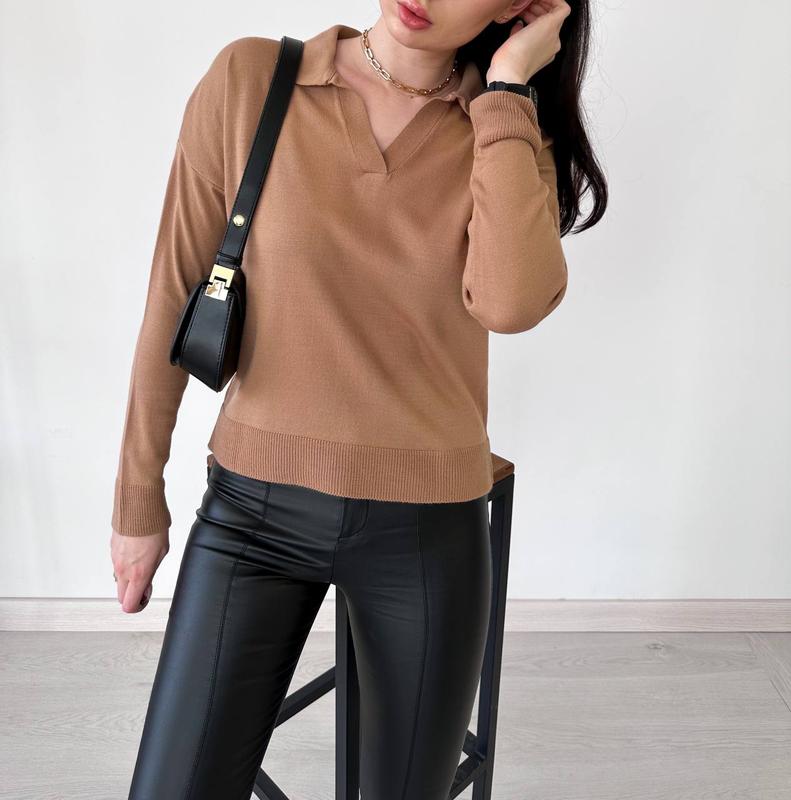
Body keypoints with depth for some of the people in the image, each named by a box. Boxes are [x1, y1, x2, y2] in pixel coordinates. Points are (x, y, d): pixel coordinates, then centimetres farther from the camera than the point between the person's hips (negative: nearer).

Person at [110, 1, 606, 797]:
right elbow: (173, 297, -1)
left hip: (428, 528, 1)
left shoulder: (514, 130, -2)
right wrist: (139, 497, 4)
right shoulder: (249, 79, -6)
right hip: (256, 507, 0)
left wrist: (506, 88, -14)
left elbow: (512, 302, -23)